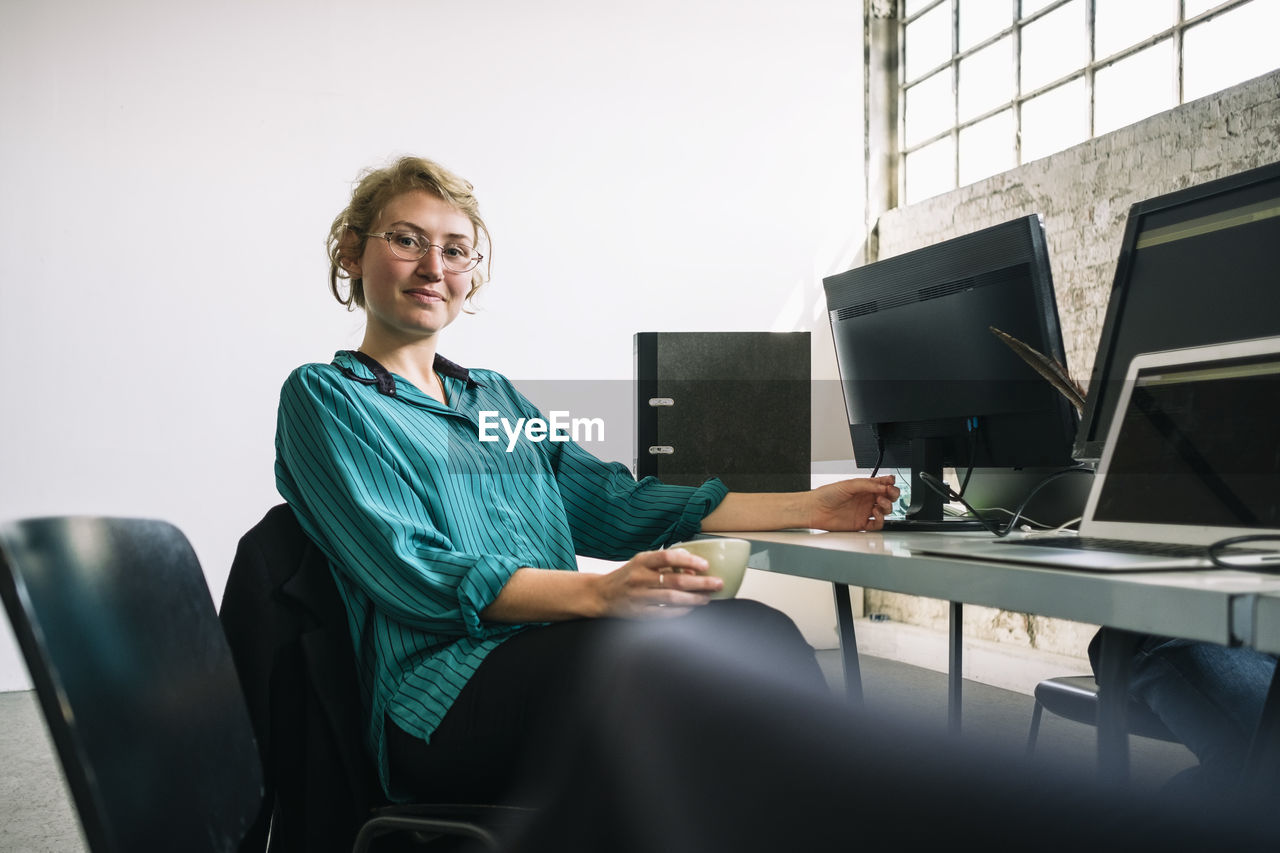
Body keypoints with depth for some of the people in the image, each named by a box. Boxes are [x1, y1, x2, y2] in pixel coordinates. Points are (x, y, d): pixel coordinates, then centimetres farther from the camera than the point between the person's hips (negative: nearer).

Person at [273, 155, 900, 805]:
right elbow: (414, 575, -9)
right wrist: (597, 593, -24)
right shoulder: (325, 398, 6)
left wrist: (808, 508, 16)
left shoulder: (494, 396, 27)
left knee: (758, 631, -25)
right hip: (449, 693, -6)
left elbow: (614, 504, 20)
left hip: (558, 657, 6)